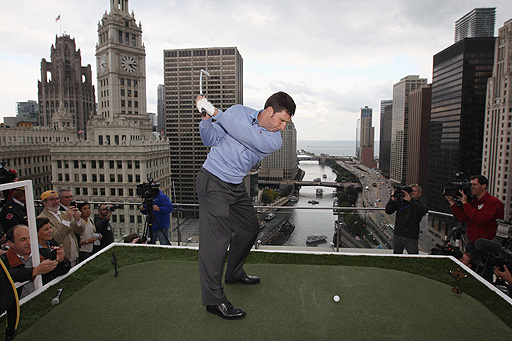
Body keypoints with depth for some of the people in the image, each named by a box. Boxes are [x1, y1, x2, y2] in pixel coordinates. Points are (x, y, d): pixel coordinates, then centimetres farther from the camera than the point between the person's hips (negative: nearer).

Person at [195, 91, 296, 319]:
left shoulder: (275, 141, -4)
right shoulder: (238, 112, -4)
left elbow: (245, 135, -20)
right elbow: (212, 140, -2)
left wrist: (216, 113, -20)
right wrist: (206, 119, -20)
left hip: (236, 187, 6)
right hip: (213, 181, -5)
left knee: (250, 228, 15)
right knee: (217, 236, -14)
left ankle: (234, 273, 37)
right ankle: (214, 299, -7)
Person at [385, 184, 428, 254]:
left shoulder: (420, 205, 1)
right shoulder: (400, 202, 3)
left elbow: (424, 210, -24)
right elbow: (388, 211, -3)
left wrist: (410, 200, -28)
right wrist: (393, 199, -18)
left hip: (411, 238, -2)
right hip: (398, 235, 2)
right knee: (397, 254, 14)